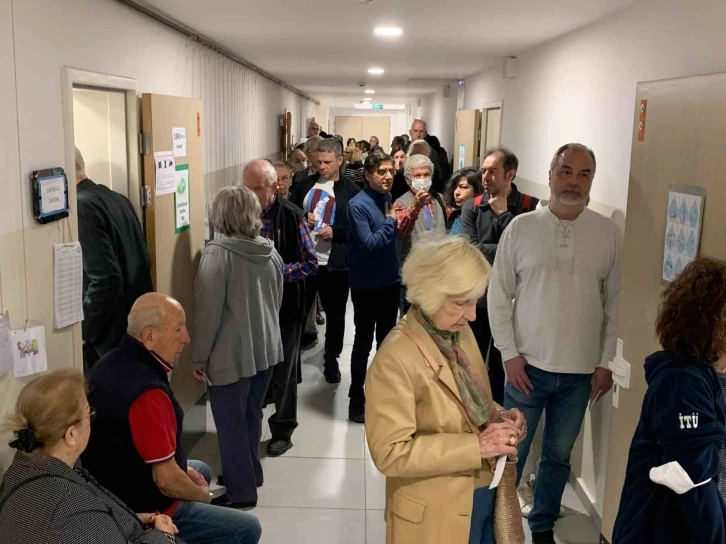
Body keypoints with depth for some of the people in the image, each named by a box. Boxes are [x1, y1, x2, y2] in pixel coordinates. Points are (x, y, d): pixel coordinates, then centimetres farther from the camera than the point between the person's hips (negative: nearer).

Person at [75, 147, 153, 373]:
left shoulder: (80, 207, -19)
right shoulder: (117, 198, 7)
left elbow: (106, 278, -26)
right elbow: (144, 261, 12)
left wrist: (82, 332, -15)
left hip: (108, 335, -8)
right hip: (136, 325, 9)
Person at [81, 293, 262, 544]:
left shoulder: (112, 362, -3)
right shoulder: (147, 391, -33)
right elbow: (166, 481, -29)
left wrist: (180, 467, 8)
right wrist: (203, 495, -8)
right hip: (143, 511, -9)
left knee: (201, 470, 30)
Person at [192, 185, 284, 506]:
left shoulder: (218, 253, -17)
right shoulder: (270, 252, 2)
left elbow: (208, 311, -16)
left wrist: (199, 357, -6)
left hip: (231, 355, -7)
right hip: (265, 349, 7)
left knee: (231, 423, 6)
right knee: (251, 415, 20)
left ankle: (241, 492, 16)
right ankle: (249, 475, 36)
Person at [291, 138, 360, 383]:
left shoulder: (352, 191, -3)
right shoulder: (304, 185, 7)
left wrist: (335, 232, -19)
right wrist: (302, 219, -8)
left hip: (335, 264, -2)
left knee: (335, 315, 13)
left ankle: (332, 359, 30)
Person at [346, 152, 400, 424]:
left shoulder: (390, 199, 4)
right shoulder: (358, 204, -17)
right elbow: (369, 243, -24)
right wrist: (390, 220, -17)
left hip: (390, 282, 6)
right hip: (366, 286, -6)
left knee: (386, 341, 17)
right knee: (363, 343, 5)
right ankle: (357, 401, 17)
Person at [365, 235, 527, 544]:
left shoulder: (460, 333, 1)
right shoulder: (395, 359, -24)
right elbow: (390, 453, -24)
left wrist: (498, 417, -6)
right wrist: (476, 446, -25)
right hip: (436, 514, -7)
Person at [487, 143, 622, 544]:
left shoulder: (609, 234, -1)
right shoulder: (521, 227, -5)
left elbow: (614, 304, 2)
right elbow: (498, 295, -2)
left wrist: (605, 363, 0)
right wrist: (509, 354, -7)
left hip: (580, 371, 2)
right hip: (527, 365, -1)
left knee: (559, 455, 16)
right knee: (511, 453, 10)